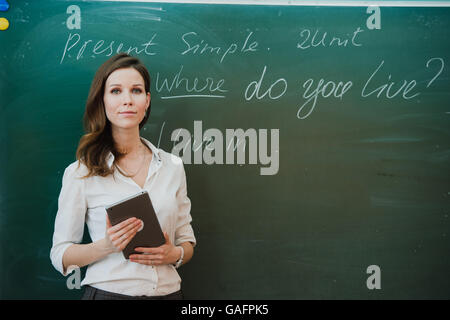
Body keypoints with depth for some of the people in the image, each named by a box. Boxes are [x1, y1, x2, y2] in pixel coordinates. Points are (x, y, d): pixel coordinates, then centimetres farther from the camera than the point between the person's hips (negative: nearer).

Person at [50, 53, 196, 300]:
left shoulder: (172, 166, 1)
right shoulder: (80, 173, -8)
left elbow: (187, 242, 9)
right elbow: (60, 256, -5)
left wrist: (175, 254, -12)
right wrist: (106, 246, -21)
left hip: (168, 291, 3)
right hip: (107, 291, -3)